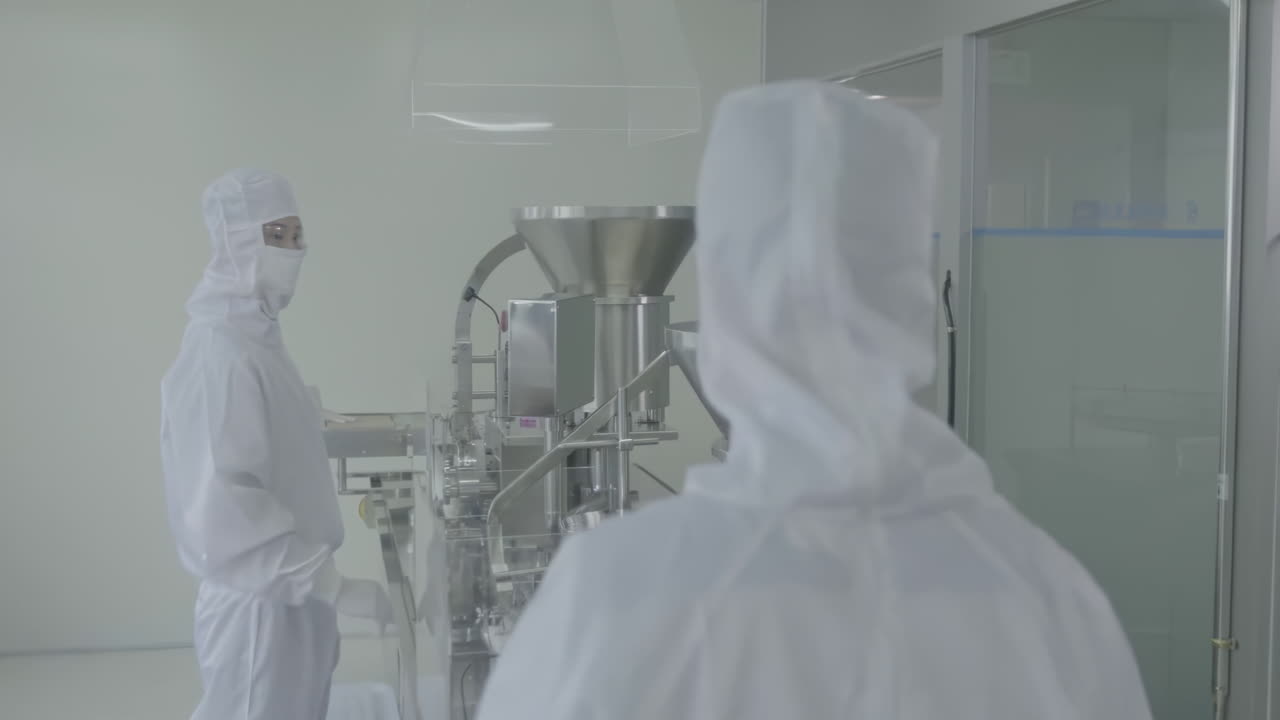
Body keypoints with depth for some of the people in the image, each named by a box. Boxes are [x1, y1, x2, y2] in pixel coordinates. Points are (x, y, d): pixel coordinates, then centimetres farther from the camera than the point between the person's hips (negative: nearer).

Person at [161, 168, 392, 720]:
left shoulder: (256, 336, 9)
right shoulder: (221, 356, -22)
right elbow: (223, 512, -27)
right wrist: (335, 586, -26)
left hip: (288, 594, 9)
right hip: (259, 604, -9)